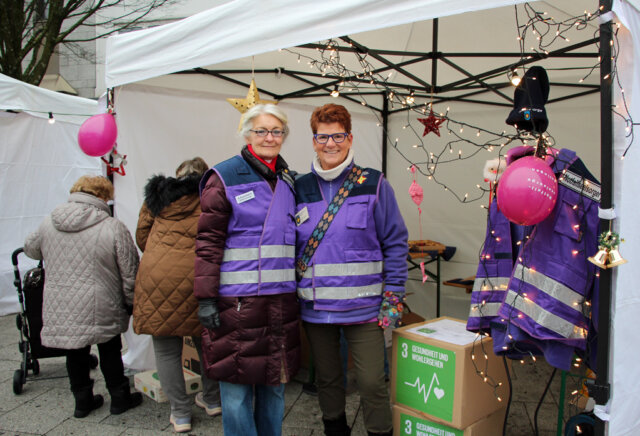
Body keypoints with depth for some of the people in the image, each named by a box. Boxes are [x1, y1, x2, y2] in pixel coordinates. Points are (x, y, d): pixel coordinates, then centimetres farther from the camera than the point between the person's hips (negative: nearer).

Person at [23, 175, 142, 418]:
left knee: (76, 353, 19)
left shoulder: (48, 223, 1)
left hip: (60, 310, 4)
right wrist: (131, 304, 4)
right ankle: (120, 398, 27)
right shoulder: (113, 228, -14)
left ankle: (82, 400, 32)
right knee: (110, 351, 15)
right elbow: (129, 273, -11)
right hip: (100, 311, -3)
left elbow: (31, 249, 21)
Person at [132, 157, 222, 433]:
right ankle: (212, 400, 34)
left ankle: (180, 414, 17)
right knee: (205, 342, 18)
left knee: (167, 349, 10)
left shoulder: (156, 197, 14)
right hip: (196, 277, 0)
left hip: (157, 275, 1)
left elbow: (142, 237, 19)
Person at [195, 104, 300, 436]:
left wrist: (300, 290, 19)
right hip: (237, 300, -5)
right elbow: (208, 242, -8)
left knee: (275, 384, 15)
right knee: (236, 389, 3)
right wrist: (206, 298, -13)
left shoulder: (288, 181, 14)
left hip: (281, 300, 6)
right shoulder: (224, 178, -4)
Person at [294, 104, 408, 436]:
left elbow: (396, 243, -2)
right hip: (315, 306, 3)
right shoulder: (300, 188, 5)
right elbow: (290, 246, 11)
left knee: (372, 383, 0)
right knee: (327, 380, 17)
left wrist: (393, 296, -6)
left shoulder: (373, 185, -4)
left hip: (363, 306, -3)